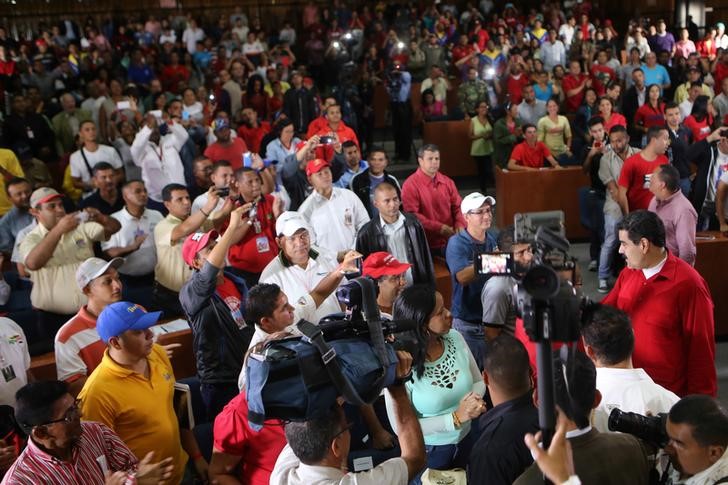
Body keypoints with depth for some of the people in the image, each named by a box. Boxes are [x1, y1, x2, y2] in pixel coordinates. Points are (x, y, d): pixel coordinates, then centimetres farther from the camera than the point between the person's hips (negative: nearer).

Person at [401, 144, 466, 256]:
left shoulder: (447, 182, 8)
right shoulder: (410, 185, -8)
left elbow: (458, 206, 13)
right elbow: (412, 215, -15)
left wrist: (460, 224, -9)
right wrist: (440, 228, -17)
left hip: (450, 242, 4)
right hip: (426, 245, -4)